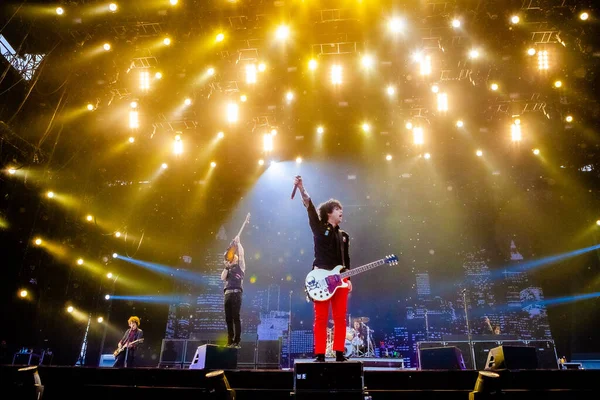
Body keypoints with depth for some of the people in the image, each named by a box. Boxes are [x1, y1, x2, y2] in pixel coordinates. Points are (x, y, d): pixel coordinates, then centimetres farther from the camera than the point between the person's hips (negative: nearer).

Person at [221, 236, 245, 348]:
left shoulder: (240, 267, 13)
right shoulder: (228, 270, 25)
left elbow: (241, 254, 1)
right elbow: (222, 278, 8)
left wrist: (238, 243, -1)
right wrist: (226, 267, 0)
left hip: (236, 293, -5)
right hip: (228, 294, 5)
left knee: (236, 318, -11)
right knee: (228, 318, 2)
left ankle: (237, 342, -13)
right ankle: (230, 341, 6)